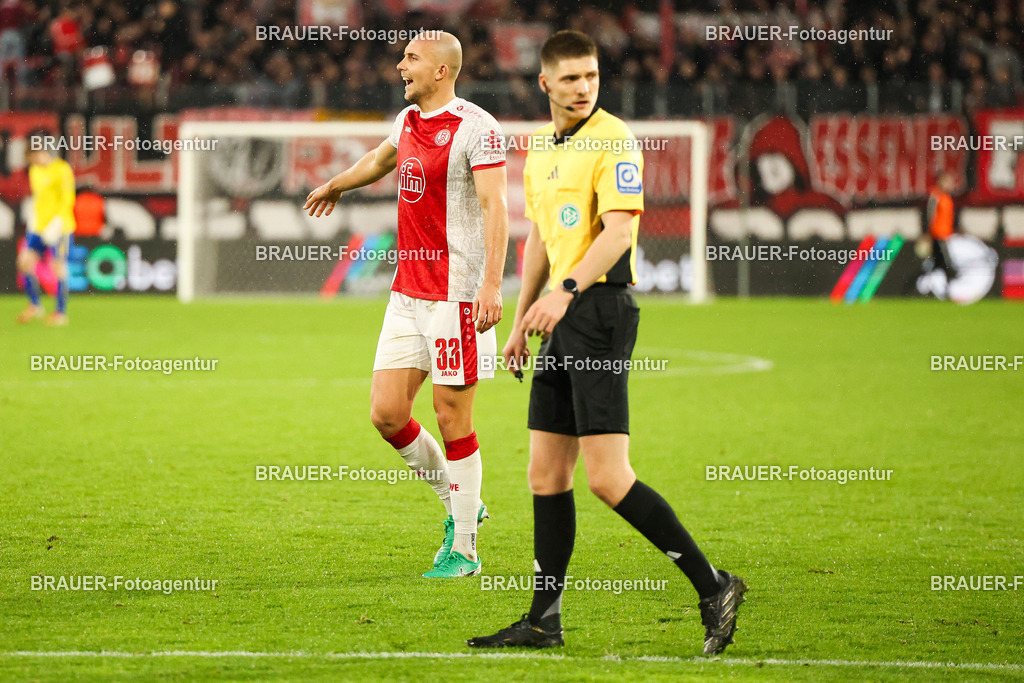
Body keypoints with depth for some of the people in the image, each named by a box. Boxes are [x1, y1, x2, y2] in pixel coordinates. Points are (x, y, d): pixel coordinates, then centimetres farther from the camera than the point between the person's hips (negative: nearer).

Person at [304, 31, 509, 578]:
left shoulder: (475, 127, -12)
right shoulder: (408, 120, 13)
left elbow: (495, 205, -20)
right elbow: (380, 160, 35)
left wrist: (491, 284, -30)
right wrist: (337, 185, 54)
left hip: (456, 295, -8)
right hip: (407, 292, 8)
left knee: (452, 417, -3)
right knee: (386, 413, 2)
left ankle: (464, 550, 9)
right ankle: (459, 505, 22)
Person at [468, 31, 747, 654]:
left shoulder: (612, 141, -9)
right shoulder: (541, 151, 17)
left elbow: (619, 229, -19)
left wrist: (566, 291, -29)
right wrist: (521, 320, 25)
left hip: (600, 308, -9)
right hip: (562, 321, 9)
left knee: (608, 476, -14)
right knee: (547, 473, 8)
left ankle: (713, 586, -7)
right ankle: (545, 620, 13)